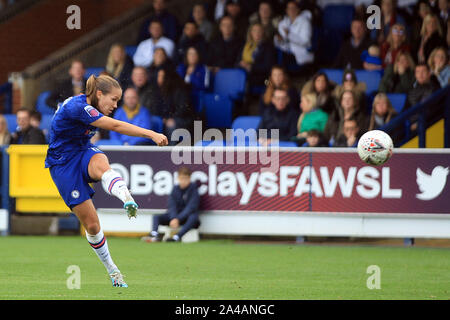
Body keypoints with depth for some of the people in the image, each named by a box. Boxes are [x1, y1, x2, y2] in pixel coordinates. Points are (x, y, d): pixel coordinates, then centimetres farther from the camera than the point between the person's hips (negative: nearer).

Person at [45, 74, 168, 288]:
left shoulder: (91, 108, 3)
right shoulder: (76, 107, -26)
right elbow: (116, 126, -33)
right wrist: (151, 134, -37)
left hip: (84, 154, 6)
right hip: (63, 165, -6)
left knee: (101, 164, -34)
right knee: (91, 225, -7)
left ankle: (127, 199, -65)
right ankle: (111, 270, 12)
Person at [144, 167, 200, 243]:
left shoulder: (193, 189, -9)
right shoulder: (175, 189, 3)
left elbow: (191, 207, -18)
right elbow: (172, 206, -6)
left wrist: (178, 219, -26)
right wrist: (173, 218, -25)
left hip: (187, 216, -5)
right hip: (175, 215, 5)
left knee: (193, 218, -38)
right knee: (156, 217, -12)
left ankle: (176, 237, -53)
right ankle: (155, 235, -39)